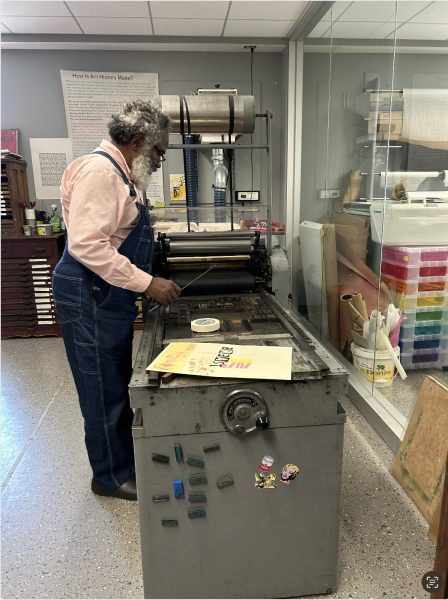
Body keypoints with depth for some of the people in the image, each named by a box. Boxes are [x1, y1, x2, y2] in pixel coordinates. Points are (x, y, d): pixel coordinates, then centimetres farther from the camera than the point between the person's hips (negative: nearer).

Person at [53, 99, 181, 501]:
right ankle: (111, 476, 23)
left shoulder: (118, 174, 16)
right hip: (89, 297, -10)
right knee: (104, 390, 3)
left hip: (111, 297, 11)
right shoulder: (99, 170, -16)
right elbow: (87, 245, -26)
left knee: (119, 386, 20)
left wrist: (148, 281, 18)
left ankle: (126, 459, 37)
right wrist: (147, 283, -25)